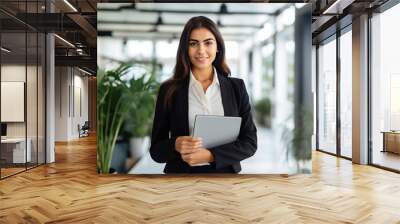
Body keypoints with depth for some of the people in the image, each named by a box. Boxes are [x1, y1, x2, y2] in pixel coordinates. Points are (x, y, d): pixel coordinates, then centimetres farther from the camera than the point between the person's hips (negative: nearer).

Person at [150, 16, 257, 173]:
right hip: (181, 170, 0)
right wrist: (175, 145, -23)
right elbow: (156, 150, -2)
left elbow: (250, 142, -4)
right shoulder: (169, 90, -5)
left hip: (225, 171, 1)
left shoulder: (236, 87, -2)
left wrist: (210, 155, -18)